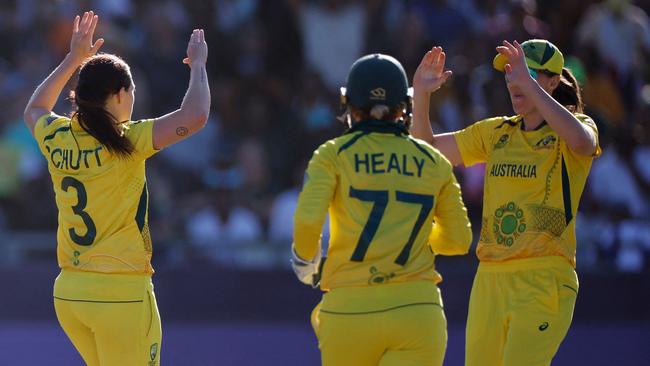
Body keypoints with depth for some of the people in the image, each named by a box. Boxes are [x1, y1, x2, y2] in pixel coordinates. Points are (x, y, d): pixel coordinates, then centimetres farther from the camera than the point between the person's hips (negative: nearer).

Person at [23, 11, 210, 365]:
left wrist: (73, 60, 31)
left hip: (68, 292, 7)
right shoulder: (126, 143, -14)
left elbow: (34, 109, 28)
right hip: (121, 293, -7)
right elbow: (195, 115, -20)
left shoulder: (57, 139, 3)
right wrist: (197, 64, -4)